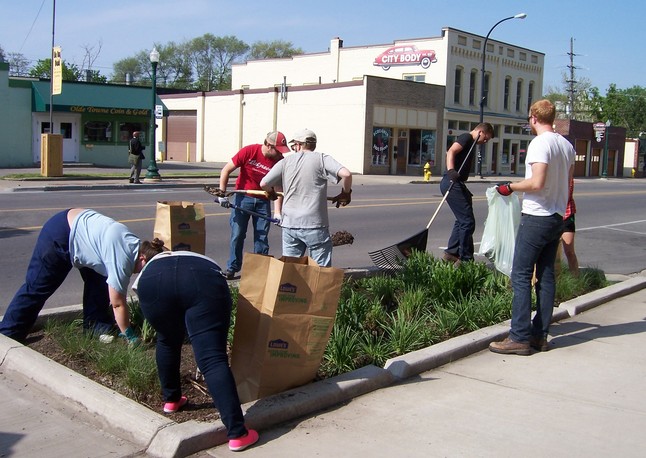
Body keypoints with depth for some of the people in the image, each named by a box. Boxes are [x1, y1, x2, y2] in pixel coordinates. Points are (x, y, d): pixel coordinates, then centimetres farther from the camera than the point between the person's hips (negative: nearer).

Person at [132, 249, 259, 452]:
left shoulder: (151, 265, 46)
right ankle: (237, 434, -7)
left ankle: (171, 400, 45)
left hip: (154, 282, 1)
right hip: (204, 281, 0)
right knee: (214, 358, -2)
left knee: (167, 343, 30)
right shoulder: (205, 263, 47)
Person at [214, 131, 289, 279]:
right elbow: (226, 170, -8)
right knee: (237, 235, 1)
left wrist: (277, 212, -16)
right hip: (243, 198, -2)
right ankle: (232, 269, 13)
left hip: (263, 201, 2)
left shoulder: (279, 161, -10)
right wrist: (222, 193, -12)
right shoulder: (249, 152, -16)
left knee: (262, 237, 4)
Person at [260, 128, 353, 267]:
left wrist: (272, 193, 26)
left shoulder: (286, 161, 6)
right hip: (314, 225, -3)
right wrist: (345, 193, 3)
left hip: (289, 224, 3)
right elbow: (346, 174, -16)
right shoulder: (322, 159, -3)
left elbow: (264, 184, 4)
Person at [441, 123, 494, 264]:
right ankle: (465, 259, -2)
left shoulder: (471, 143, 24)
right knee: (468, 222, -9)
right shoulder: (466, 138, -5)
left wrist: (465, 189, 32)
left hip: (457, 184, 11)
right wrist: (451, 171, -37)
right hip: (452, 183, -11)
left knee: (462, 220, 17)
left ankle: (451, 253, 23)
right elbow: (451, 152, -22)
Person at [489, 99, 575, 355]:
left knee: (521, 276, -5)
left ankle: (520, 338, -5)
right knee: (546, 276, 11)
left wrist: (510, 187, -10)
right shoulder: (567, 145, 12)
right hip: (558, 218, 9)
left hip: (536, 217, -9)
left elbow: (537, 182, -23)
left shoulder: (540, 143, -14)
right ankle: (540, 335, 15)